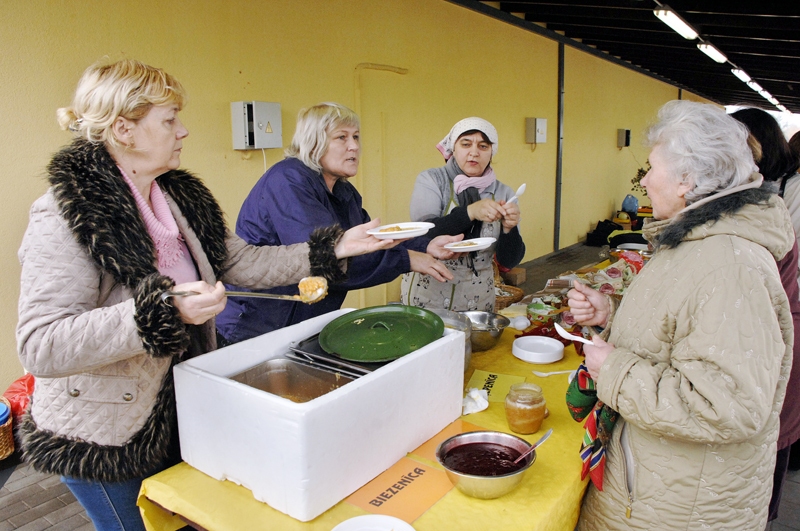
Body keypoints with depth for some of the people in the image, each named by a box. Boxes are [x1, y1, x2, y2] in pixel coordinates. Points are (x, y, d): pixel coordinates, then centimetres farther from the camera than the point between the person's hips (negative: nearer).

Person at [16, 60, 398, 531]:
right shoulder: (66, 215, -21)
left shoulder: (183, 198, 3)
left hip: (182, 417, 7)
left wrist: (335, 248, -1)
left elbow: (244, 262, 5)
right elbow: (40, 347, -27)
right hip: (101, 439, -7)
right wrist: (161, 312, -38)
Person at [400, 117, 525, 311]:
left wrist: (509, 228, -23)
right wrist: (470, 212, -32)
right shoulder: (431, 180, -7)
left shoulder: (503, 194, -2)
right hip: (427, 296, -2)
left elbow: (509, 262, -4)